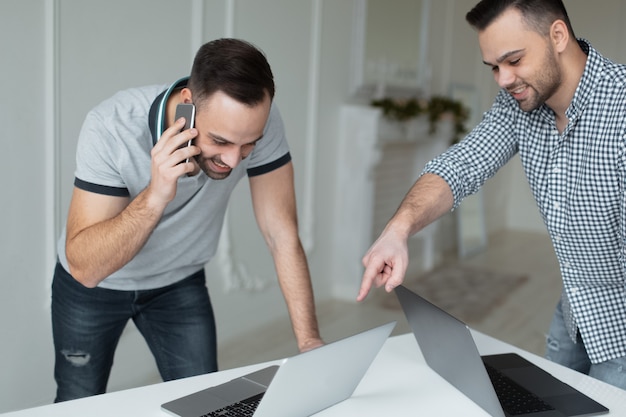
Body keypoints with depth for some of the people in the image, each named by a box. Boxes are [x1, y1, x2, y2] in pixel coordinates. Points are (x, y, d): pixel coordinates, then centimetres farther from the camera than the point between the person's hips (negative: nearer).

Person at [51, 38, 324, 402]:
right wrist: (155, 196, -47)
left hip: (180, 282, 2)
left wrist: (310, 342, -26)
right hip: (92, 285, -1)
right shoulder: (112, 128, -33)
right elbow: (85, 268, -33)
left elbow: (283, 237, -22)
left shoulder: (258, 121, -27)